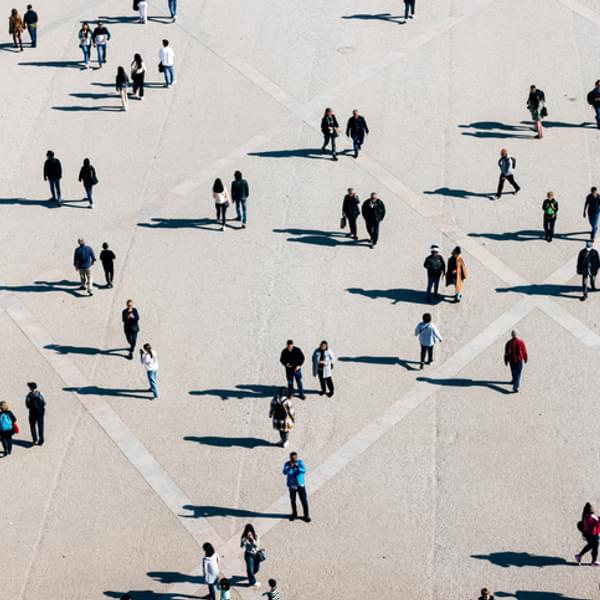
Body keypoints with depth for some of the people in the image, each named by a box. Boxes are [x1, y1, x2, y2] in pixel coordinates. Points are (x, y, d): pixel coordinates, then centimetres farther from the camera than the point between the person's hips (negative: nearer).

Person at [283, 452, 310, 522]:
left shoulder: (300, 462, -6)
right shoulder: (287, 464, -6)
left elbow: (304, 470, -20)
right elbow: (285, 472, -19)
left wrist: (297, 467, -36)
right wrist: (290, 467, -35)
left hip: (300, 485, -1)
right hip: (292, 485, 1)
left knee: (304, 500, -1)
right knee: (293, 500, 9)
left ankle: (306, 515, 10)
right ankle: (294, 514, 28)